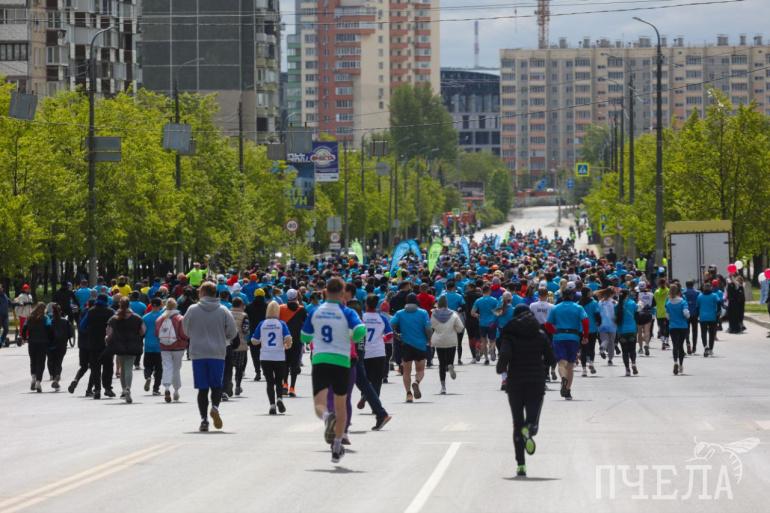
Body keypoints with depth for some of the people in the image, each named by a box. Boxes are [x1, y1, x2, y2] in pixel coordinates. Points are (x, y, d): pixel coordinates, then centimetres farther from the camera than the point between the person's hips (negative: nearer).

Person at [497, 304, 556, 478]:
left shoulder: (509, 335, -3)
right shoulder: (540, 335, 2)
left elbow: (505, 355, -18)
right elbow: (551, 360, 2)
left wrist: (501, 369, 2)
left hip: (515, 383, 0)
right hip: (536, 383, 0)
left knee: (517, 424, 10)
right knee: (532, 422, 3)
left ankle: (521, 465, 3)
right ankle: (529, 430, -36)